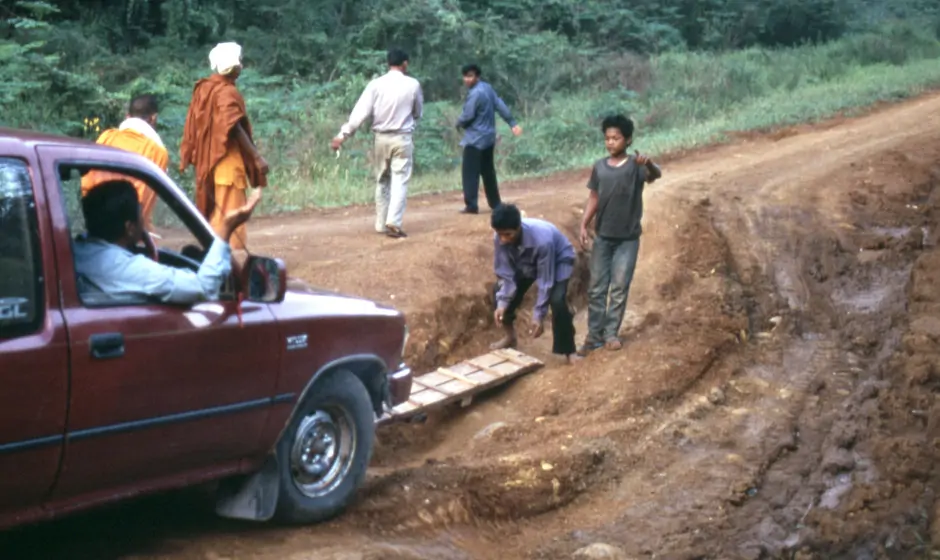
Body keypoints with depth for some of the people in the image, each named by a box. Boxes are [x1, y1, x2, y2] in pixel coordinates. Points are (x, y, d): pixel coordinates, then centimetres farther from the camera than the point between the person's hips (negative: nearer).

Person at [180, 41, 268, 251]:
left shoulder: (204, 88, 11)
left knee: (216, 211, 15)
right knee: (231, 213, -6)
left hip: (209, 161, 9)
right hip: (227, 161, -9)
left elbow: (192, 125, 13)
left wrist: (187, 156, 19)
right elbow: (234, 128, -23)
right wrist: (256, 156, -22)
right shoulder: (228, 92, -14)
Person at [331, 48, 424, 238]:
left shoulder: (376, 84, -3)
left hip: (381, 138, 2)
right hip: (402, 138, -2)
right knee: (399, 181, -4)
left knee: (382, 181, 13)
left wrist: (343, 135, -8)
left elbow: (360, 112, -10)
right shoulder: (413, 84, -3)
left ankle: (381, 224, 15)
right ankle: (393, 222, -19)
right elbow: (418, 113, 10)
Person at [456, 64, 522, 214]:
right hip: (488, 136, 9)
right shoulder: (488, 88, 8)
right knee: (488, 171, 16)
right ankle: (495, 203, 20)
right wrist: (512, 123, 10)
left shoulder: (475, 94, -19)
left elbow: (467, 116, -17)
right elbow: (500, 105, 9)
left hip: (475, 138, -9)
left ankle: (471, 205, -11)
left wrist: (458, 124, 5)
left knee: (470, 173, -6)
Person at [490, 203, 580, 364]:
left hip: (558, 260, -5)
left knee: (557, 301, -27)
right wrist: (502, 303, -26)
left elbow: (545, 282, -34)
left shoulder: (541, 240, -44)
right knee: (500, 294, -3)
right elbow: (505, 273, -16)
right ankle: (510, 337, 24)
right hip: (526, 261, 5)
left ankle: (569, 351, -12)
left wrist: (538, 316, -31)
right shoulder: (499, 238, -30)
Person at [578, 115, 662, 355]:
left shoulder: (636, 165, -12)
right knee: (597, 288, 6)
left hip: (628, 239, -3)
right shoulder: (600, 166, 1)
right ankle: (594, 335, 13)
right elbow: (593, 198, 7)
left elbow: (656, 175, -32)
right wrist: (583, 226, -2)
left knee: (619, 288, 4)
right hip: (602, 237, 3)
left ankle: (612, 333, 14)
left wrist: (649, 163, -55)